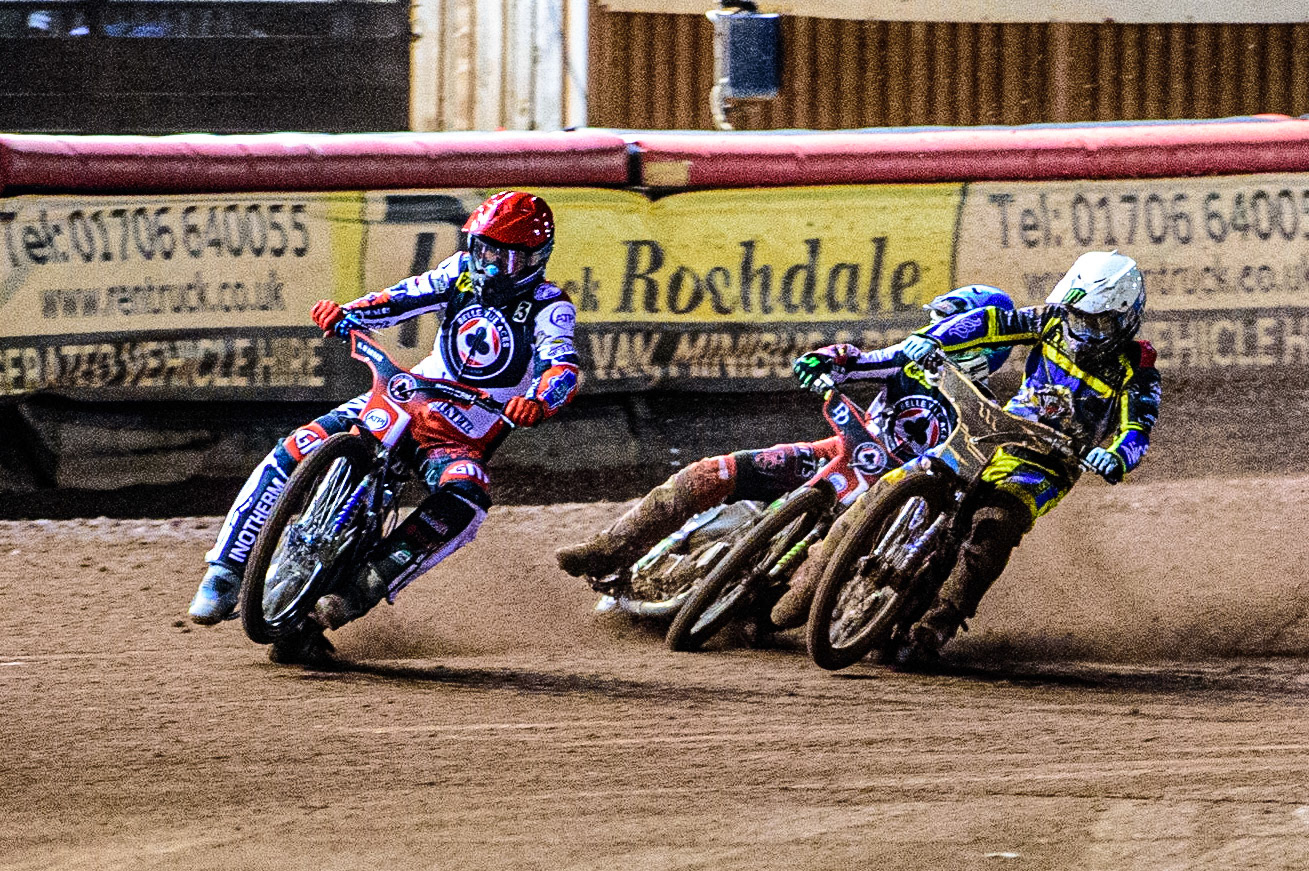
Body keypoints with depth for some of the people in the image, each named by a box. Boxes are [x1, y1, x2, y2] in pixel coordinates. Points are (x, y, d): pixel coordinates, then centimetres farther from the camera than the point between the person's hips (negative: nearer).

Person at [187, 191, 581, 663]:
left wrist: (537, 401, -49)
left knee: (465, 501, -38)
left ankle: (366, 587, -40)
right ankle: (226, 572, -10)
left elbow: (561, 368, -26)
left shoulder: (548, 308, -10)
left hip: (462, 441, -4)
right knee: (295, 452, -15)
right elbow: (403, 298, 1)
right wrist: (345, 314, -19)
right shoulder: (465, 271, 5)